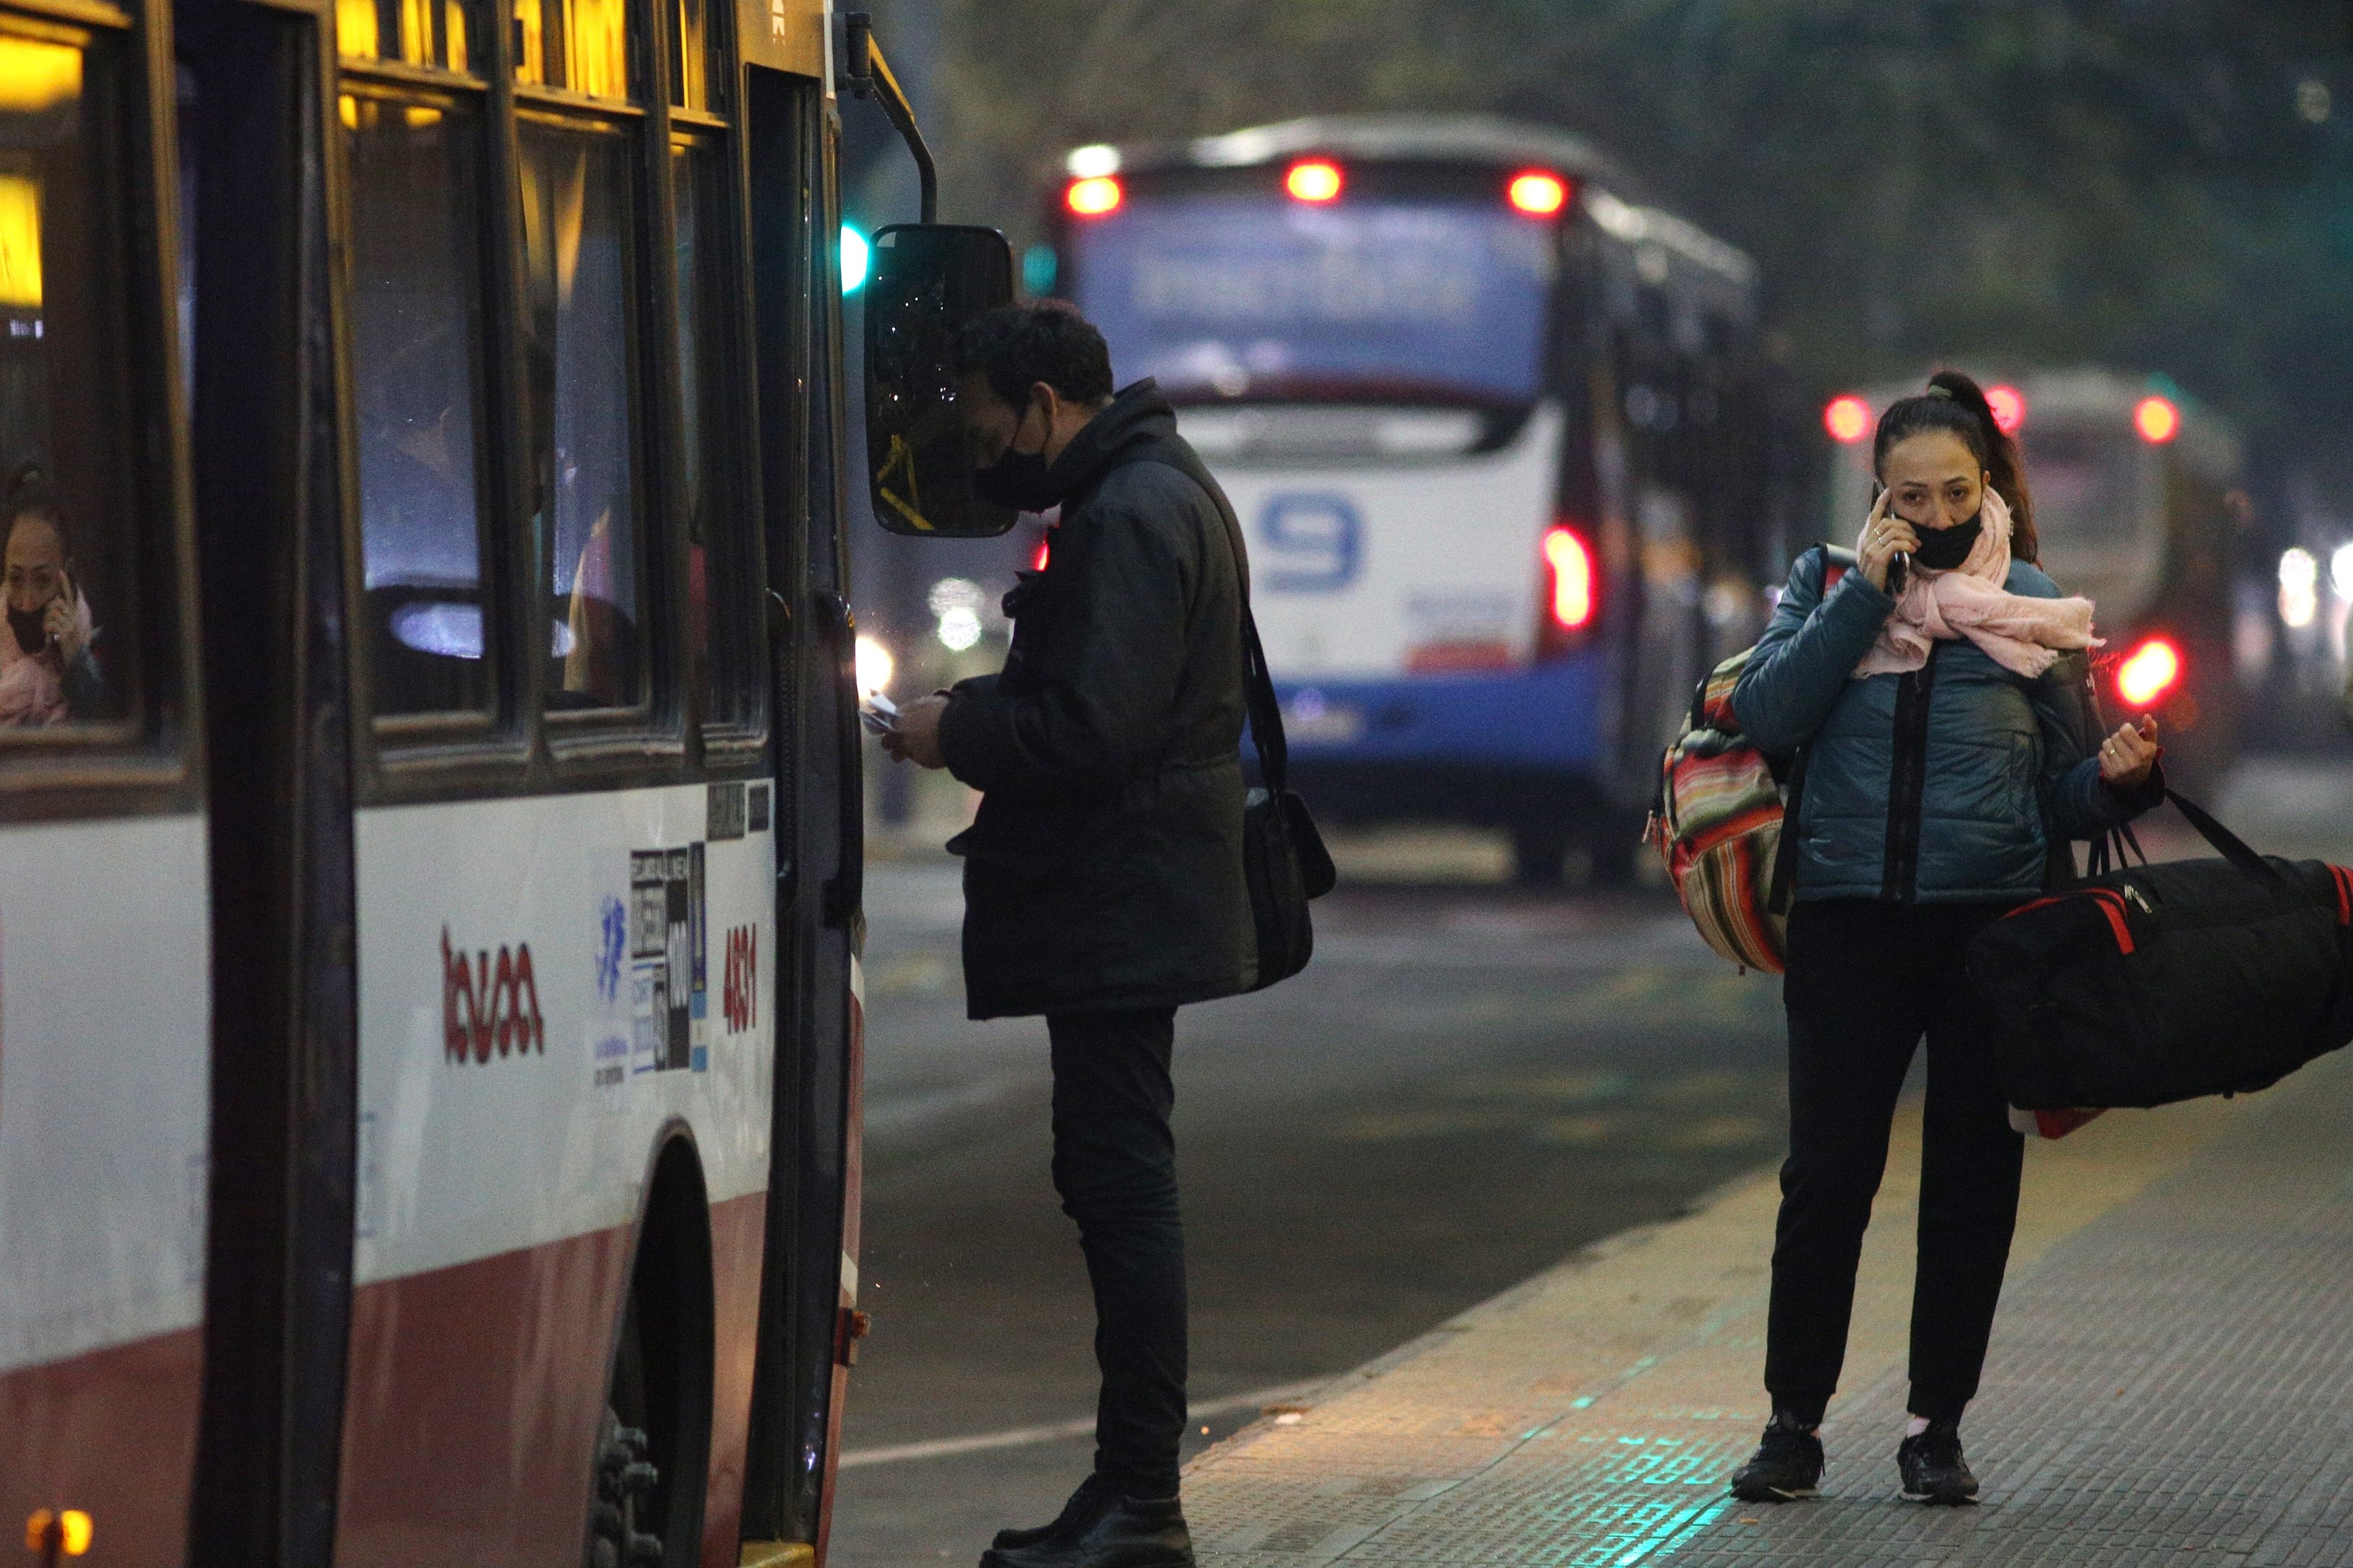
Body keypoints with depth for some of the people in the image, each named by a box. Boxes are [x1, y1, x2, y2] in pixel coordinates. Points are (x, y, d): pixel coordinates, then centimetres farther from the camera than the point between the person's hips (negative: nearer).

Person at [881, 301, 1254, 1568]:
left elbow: (1094, 727, -23)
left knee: (1121, 1184, -10)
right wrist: (977, 718, 10)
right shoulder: (1154, 493, 18)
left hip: (1119, 913, -11)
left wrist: (959, 732, -10)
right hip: (1124, 905, 11)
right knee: (1113, 1181, 13)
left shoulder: (1132, 515, -16)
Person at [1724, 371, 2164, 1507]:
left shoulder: (2032, 606, 7)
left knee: (1972, 1180, 3)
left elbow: (2066, 790, 8)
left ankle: (1938, 1426, 14)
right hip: (1850, 922, 0)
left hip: (1995, 925, 1)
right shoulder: (1828, 583, 7)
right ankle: (1793, 1422, 7)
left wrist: (2117, 777, -14)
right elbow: (1766, 713, -8)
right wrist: (1863, 593, -10)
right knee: (1827, 1173, -3)